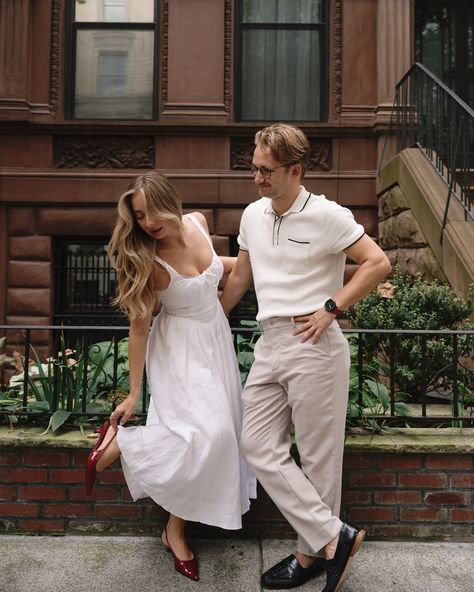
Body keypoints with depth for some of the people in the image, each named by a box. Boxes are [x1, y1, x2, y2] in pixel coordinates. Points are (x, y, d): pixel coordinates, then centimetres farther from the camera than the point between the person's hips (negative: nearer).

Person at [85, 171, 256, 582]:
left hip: (216, 340, 7)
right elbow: (139, 326, -17)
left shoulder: (198, 222, -6)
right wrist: (133, 393, -13)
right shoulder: (147, 261, -22)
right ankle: (119, 442, 1)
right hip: (180, 349, -6)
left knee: (219, 432, 7)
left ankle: (177, 528, 23)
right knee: (204, 433, -22)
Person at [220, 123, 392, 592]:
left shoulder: (326, 215, -9)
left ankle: (313, 553, 22)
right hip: (269, 344, 7)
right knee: (258, 446, 3)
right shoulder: (252, 215, 10)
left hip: (313, 346, -7)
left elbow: (378, 263, -8)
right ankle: (333, 537, 13)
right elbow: (239, 277, 21)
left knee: (318, 457, 4)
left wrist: (330, 308, -14)